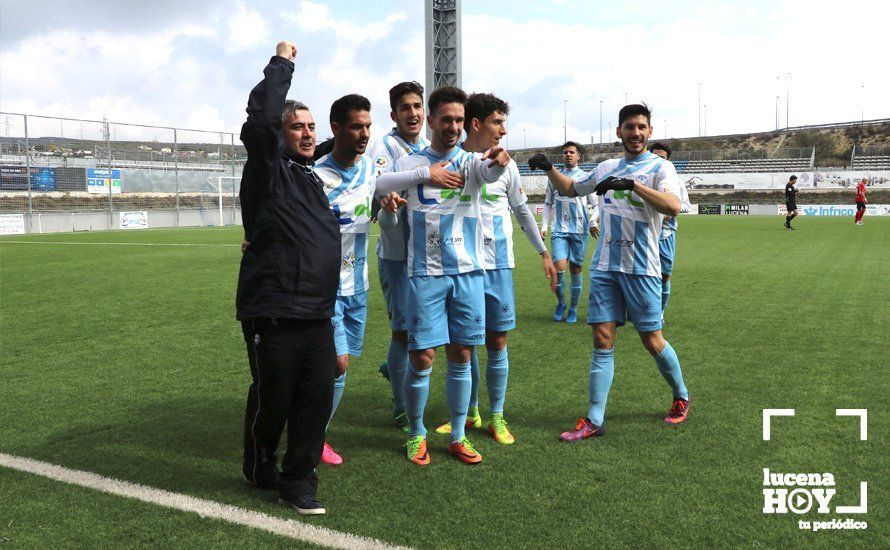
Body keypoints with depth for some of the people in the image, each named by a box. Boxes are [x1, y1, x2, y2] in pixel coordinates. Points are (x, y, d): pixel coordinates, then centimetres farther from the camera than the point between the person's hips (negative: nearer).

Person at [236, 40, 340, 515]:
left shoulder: (311, 177, 20)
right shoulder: (268, 169, -5)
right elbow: (260, 119, -23)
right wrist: (281, 63, -12)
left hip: (317, 313, 7)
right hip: (273, 312, -7)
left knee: (317, 395, 5)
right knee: (272, 399, 7)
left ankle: (298, 480, 18)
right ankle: (260, 471, 32)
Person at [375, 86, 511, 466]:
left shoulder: (470, 161, 7)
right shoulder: (412, 162, 5)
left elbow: (489, 173, -17)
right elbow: (379, 184, -14)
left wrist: (498, 160, -41)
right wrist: (425, 173, -26)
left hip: (467, 271, 2)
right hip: (426, 273, -2)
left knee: (461, 356, 8)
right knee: (423, 358, -2)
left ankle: (458, 437, 21)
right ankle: (416, 434, 18)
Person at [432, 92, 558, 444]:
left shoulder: (504, 164, 5)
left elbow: (521, 209, 16)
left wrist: (543, 252, 18)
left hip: (497, 264, 1)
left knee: (497, 341, 3)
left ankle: (496, 416, 17)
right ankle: (470, 413, 24)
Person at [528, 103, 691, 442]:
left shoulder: (660, 167, -3)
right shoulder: (607, 168, 12)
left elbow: (674, 206, -22)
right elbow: (571, 189, 28)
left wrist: (632, 184, -30)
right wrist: (548, 168, 11)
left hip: (641, 268, -4)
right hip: (604, 266, 4)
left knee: (652, 341, 3)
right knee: (602, 341, 0)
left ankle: (681, 398, 29)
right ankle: (594, 421, 3)